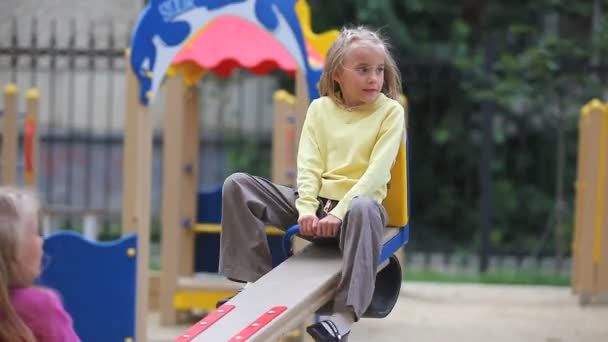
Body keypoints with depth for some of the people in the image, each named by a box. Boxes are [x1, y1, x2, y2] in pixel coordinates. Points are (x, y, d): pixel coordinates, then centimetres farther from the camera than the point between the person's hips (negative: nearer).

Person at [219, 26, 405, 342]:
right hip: (316, 201, 4)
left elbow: (377, 171, -12)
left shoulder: (390, 111, -2)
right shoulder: (320, 108, 8)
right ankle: (256, 280, -11)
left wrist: (339, 212, -22)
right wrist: (306, 209, -18)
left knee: (364, 210, -43)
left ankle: (345, 316, -48)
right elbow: (308, 165, 0)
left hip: (356, 202, -4)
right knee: (237, 185, -9)